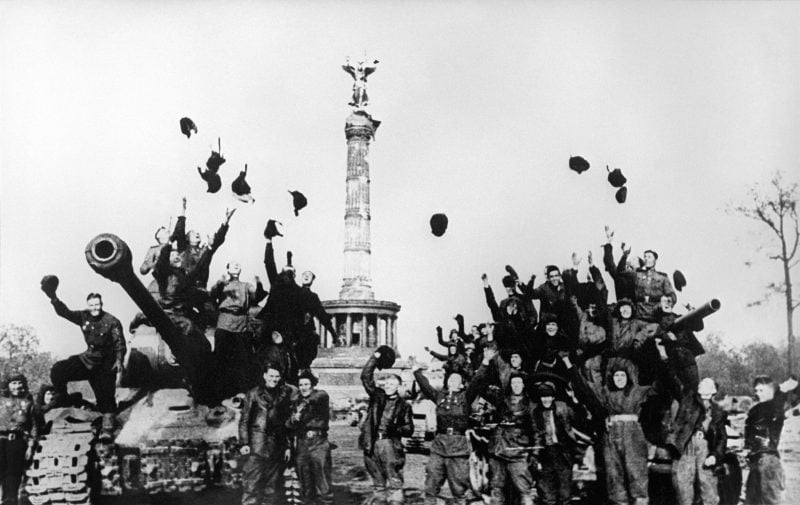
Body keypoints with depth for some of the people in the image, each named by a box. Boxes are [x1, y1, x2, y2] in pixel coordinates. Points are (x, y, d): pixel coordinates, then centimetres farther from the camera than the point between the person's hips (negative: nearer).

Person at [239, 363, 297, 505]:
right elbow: (244, 421, 1)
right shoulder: (253, 394, 2)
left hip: (277, 445, 4)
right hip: (257, 443, -3)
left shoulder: (285, 395, 10)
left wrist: (288, 446, 9)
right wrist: (244, 443, -8)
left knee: (273, 483, 8)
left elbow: (288, 421, 12)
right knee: (252, 479, -9)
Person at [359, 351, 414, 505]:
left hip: (390, 443, -2)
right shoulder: (376, 395, 10)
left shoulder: (403, 405, 6)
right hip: (372, 443, 3)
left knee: (393, 476, -6)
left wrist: (396, 429, -15)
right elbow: (366, 377, 2)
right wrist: (374, 358, -4)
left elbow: (409, 429, 5)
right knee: (376, 475, 12)